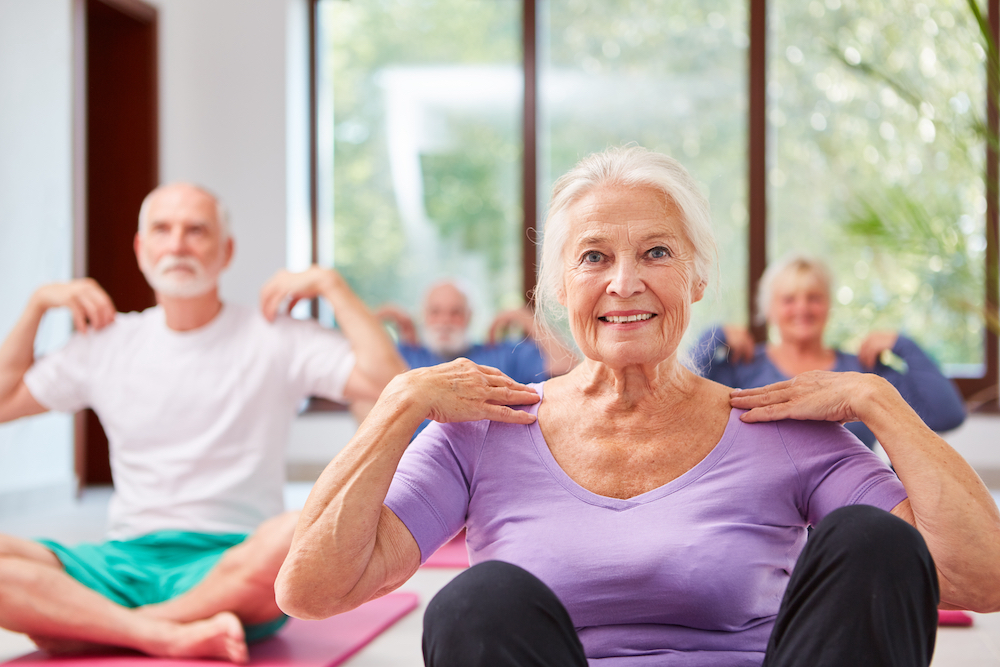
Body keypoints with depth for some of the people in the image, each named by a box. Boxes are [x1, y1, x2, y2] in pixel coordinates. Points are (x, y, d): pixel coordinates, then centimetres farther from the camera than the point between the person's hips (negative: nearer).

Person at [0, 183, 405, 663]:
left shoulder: (274, 340, 3)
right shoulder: (106, 343, 14)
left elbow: (389, 384, -8)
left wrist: (332, 286, -5)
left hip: (234, 570, -2)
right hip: (126, 563, 2)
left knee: (300, 533, -39)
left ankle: (87, 626, -23)